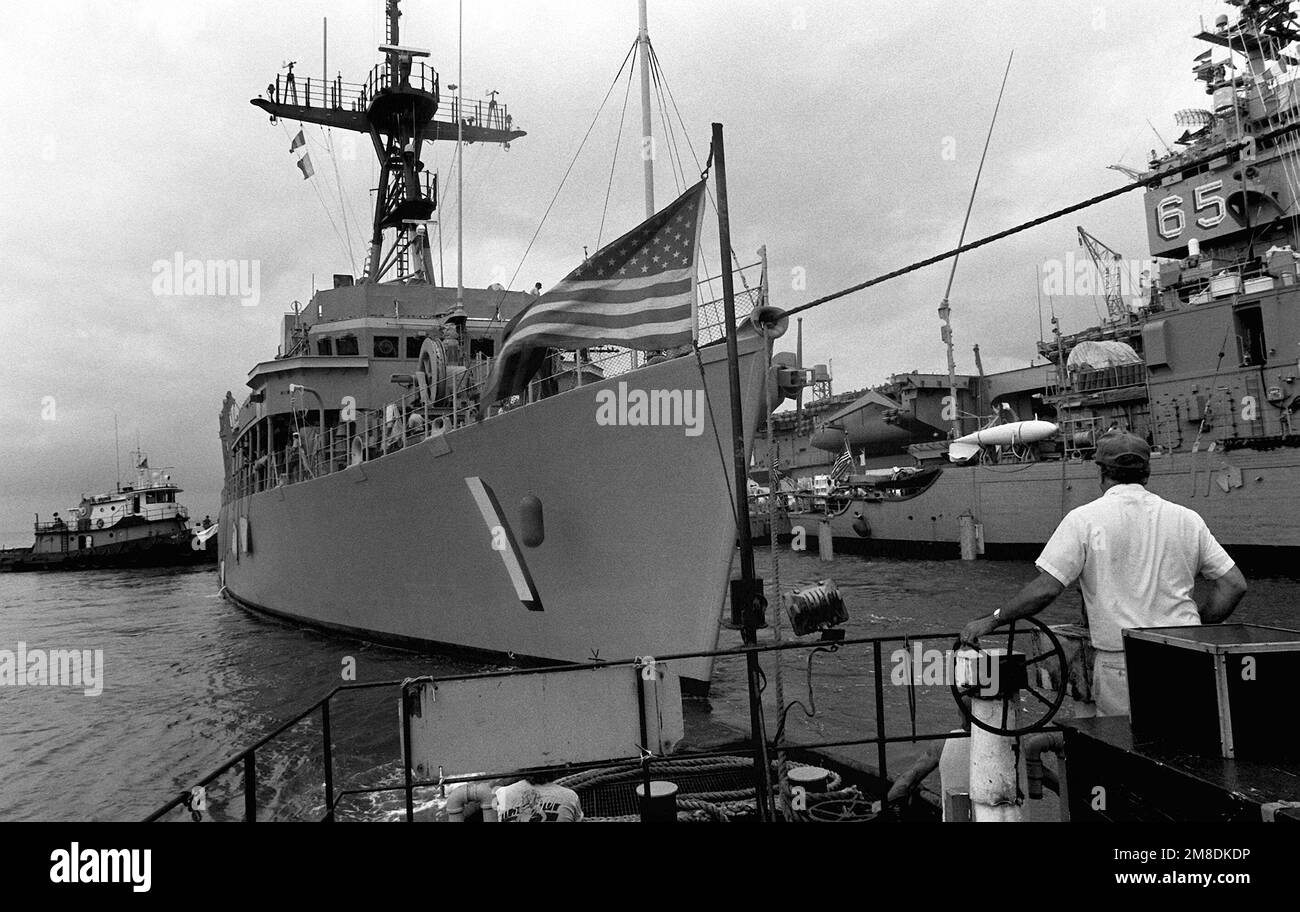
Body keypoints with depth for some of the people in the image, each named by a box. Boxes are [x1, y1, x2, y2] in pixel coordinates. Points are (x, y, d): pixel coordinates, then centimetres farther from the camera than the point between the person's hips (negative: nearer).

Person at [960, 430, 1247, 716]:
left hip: (1121, 663, -4)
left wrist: (991, 620, -2)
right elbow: (1234, 584, 8)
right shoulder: (1186, 519, 7)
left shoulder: (1084, 519, -6)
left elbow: (1045, 589, -12)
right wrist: (1196, 629, 18)